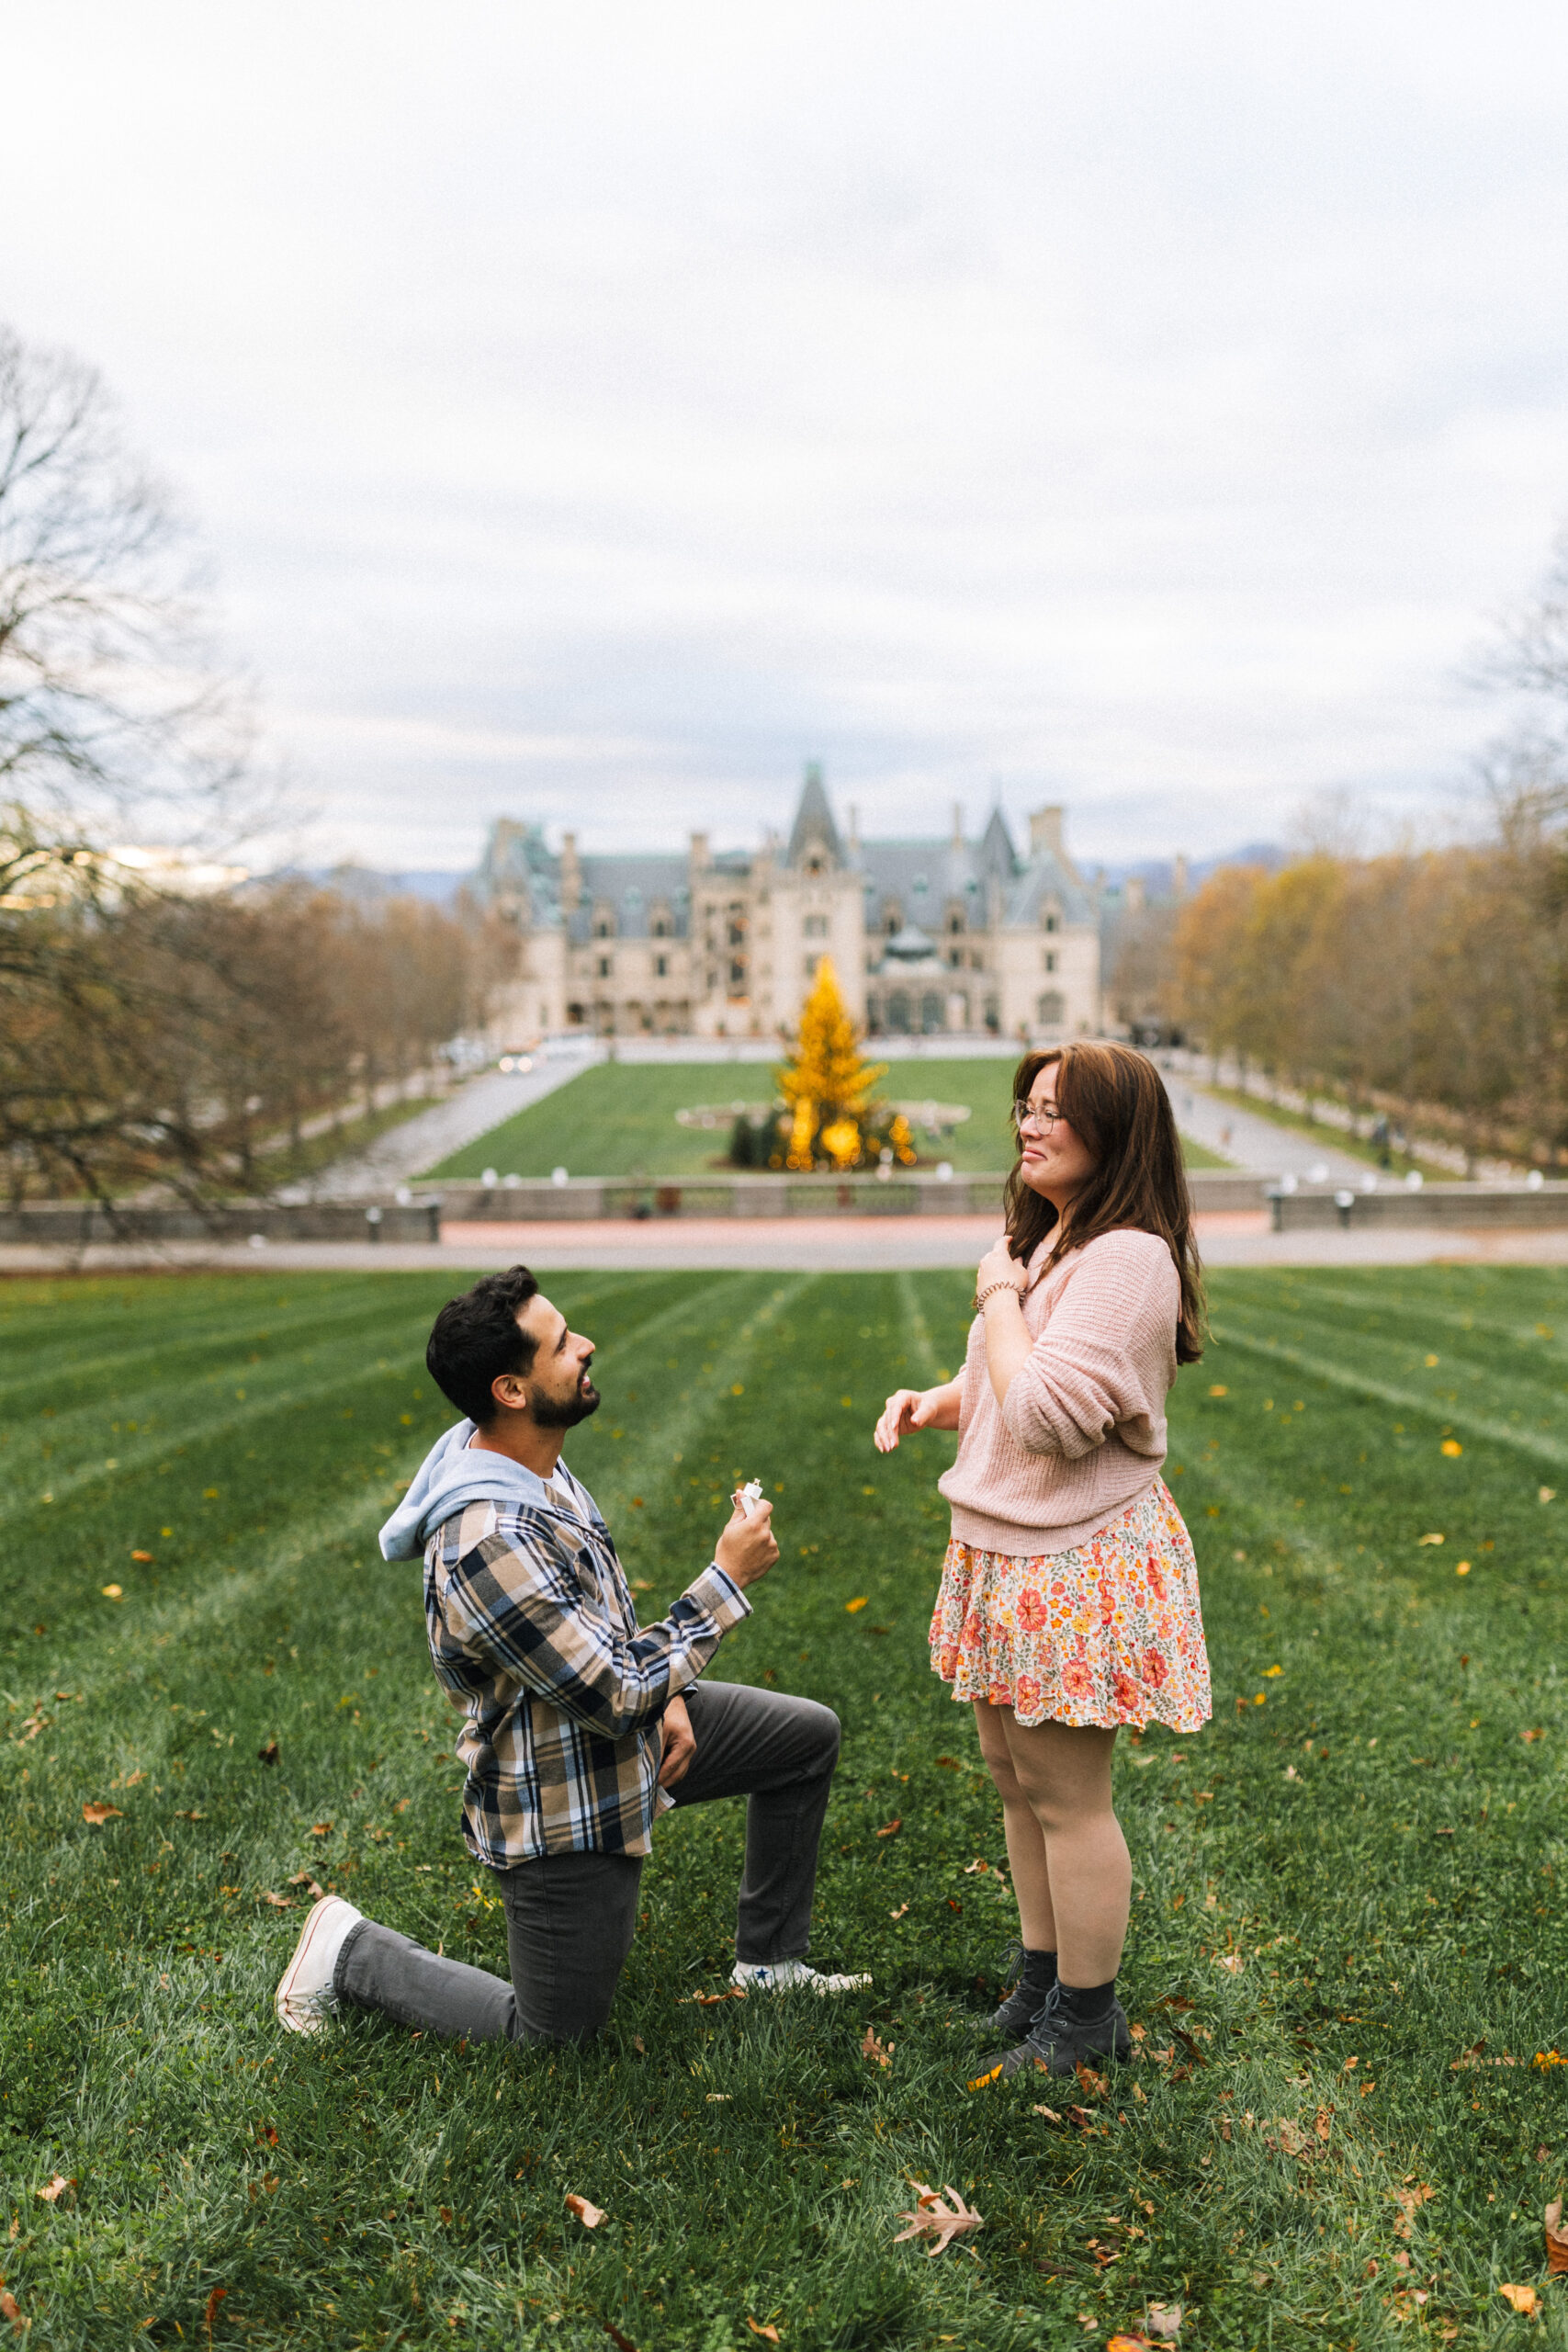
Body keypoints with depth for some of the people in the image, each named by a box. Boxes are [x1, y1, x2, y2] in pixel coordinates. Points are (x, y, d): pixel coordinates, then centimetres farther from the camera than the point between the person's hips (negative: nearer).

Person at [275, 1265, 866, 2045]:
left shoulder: (532, 1463, -5)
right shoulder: (486, 1546, -36)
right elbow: (617, 1700, -31)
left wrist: (664, 1692, 0)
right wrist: (727, 1577, -25)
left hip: (618, 1733, 9)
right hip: (563, 1810, -9)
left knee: (810, 1736, 13)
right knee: (554, 2033, 8)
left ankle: (769, 1959, 28)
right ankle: (352, 1954, 22)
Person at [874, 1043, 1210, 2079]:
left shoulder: (1128, 1260, -21)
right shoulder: (1037, 1243, 10)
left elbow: (1047, 1413, -29)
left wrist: (999, 1297, -17)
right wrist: (931, 1400, 2)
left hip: (1080, 1562, -9)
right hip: (1006, 1552, 9)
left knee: (1068, 1795, 4)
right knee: (1017, 1777, 20)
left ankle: (1088, 2013, 23)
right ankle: (1043, 1976, 37)